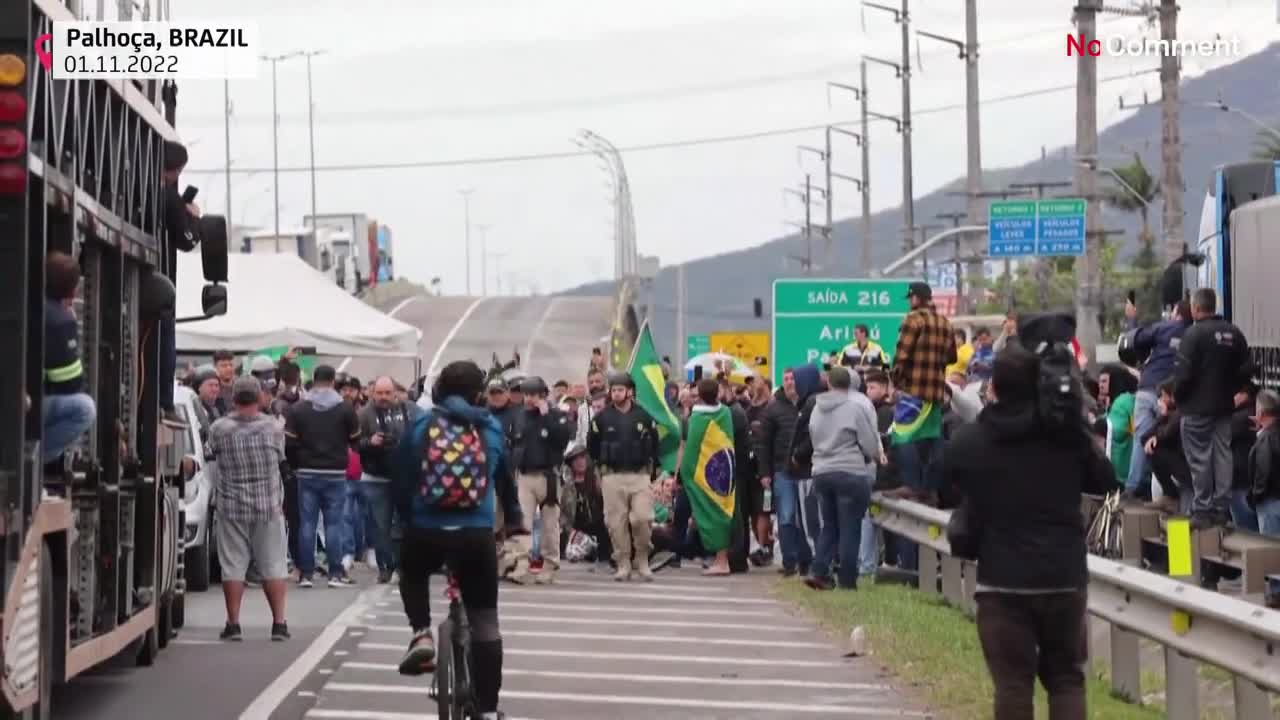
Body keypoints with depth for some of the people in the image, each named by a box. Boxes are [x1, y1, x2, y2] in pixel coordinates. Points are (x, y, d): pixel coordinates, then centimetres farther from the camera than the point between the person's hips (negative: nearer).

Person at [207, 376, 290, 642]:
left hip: (232, 507, 0)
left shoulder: (218, 429, -7)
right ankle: (279, 623, 5)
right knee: (273, 565, 6)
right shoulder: (273, 428, -5)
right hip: (269, 506, 0)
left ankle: (233, 624, 5)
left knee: (233, 566, 5)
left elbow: (212, 451, 5)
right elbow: (280, 459, 5)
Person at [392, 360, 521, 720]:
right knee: (485, 623, 10)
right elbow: (506, 476, 22)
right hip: (476, 536, 0)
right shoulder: (491, 427, 7)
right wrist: (514, 519, 38)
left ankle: (422, 635, 10)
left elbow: (399, 480, 8)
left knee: (412, 576, 34)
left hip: (425, 531, 0)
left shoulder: (419, 424, 4)